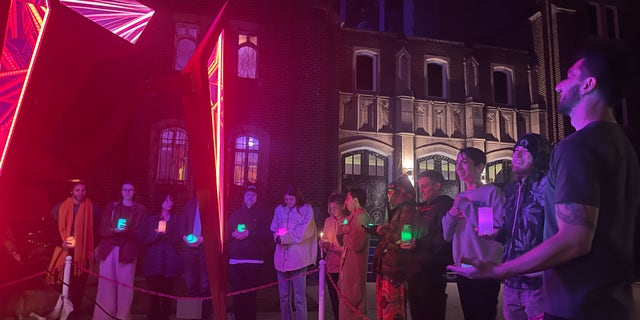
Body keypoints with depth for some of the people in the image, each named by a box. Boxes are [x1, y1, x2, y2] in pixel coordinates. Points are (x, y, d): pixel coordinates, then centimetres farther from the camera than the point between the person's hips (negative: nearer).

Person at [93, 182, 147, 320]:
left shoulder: (141, 210, 5)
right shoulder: (111, 207, 12)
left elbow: (140, 233, -2)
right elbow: (103, 230, 5)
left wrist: (126, 231, -20)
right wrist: (114, 231, -15)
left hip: (127, 251, -2)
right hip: (109, 250, 2)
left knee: (124, 285, -2)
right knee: (106, 286, 3)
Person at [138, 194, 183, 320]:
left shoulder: (177, 220, 12)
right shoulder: (149, 219, 10)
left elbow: (178, 240, 2)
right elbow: (142, 240, 2)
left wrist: (164, 234, -12)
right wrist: (156, 234, -13)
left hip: (171, 263, 1)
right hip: (153, 262, -1)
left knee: (167, 295, 1)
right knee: (154, 295, -5)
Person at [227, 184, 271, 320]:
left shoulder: (263, 214, 8)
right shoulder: (235, 214, 18)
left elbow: (266, 235, -2)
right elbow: (227, 234, 17)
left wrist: (249, 234, -13)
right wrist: (234, 234, -5)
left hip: (254, 260, -3)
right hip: (235, 259, 3)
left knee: (250, 294, -3)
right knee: (236, 293, 1)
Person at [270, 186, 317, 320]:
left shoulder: (306, 209, 1)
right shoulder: (279, 209, 10)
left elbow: (302, 233, -8)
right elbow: (274, 230, 10)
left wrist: (283, 238, -8)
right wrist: (279, 237, -11)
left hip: (298, 258, -3)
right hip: (282, 258, 4)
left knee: (299, 296, -2)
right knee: (284, 297, 11)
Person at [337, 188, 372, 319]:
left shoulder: (363, 217, -17)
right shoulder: (352, 217, 12)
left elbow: (356, 245, -26)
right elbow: (342, 241, 13)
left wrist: (345, 232, -10)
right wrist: (342, 229, -6)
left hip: (355, 266, -10)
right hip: (347, 264, 10)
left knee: (351, 304, -1)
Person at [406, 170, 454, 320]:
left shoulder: (445, 206, -9)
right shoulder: (422, 208, 19)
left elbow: (444, 239, -21)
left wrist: (418, 243, -21)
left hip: (432, 270, -9)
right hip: (417, 269, 9)